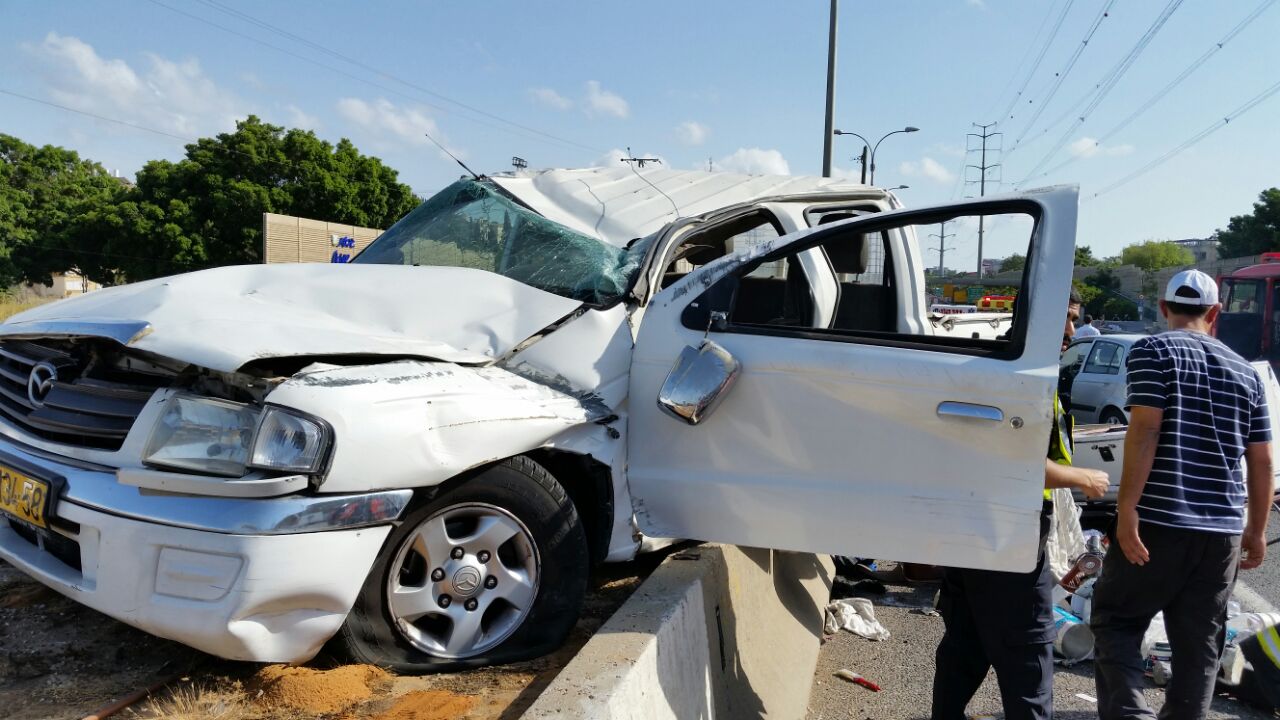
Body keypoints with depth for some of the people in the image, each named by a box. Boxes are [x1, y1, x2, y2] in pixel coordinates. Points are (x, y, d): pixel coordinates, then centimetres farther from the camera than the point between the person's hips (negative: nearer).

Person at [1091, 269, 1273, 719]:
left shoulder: (1153, 351, -3)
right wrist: (1257, 530, 21)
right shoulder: (1245, 371, 13)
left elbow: (1145, 429, -15)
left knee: (1115, 622, 7)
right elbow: (1262, 461, 13)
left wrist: (1127, 508, -17)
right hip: (1223, 529, 5)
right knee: (1200, 645, 13)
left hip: (1159, 520, -5)